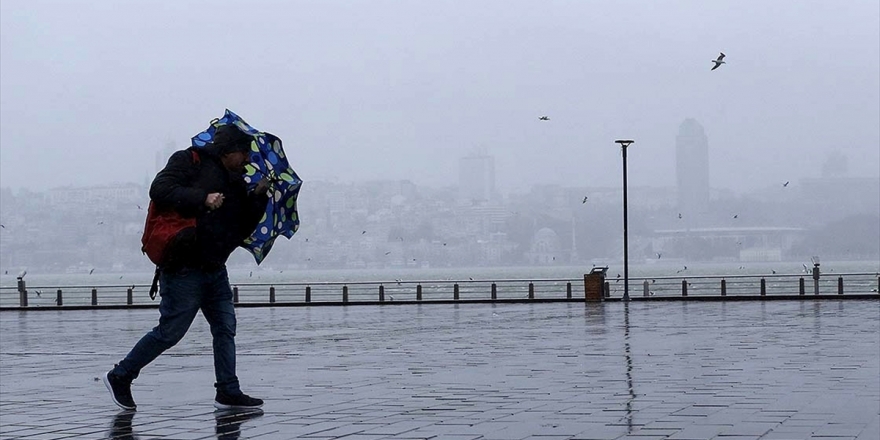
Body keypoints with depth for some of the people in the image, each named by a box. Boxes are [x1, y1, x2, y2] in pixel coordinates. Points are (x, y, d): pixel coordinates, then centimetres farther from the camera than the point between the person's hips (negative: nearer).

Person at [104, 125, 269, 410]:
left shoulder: (236, 183, 18)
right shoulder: (191, 161, -4)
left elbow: (242, 230, 16)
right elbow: (159, 190, -19)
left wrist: (258, 197, 5)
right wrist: (202, 198, -24)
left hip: (215, 269, 8)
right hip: (184, 267, -8)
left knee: (225, 328, 6)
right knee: (170, 331, -4)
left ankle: (228, 393, 12)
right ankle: (120, 376, 11)